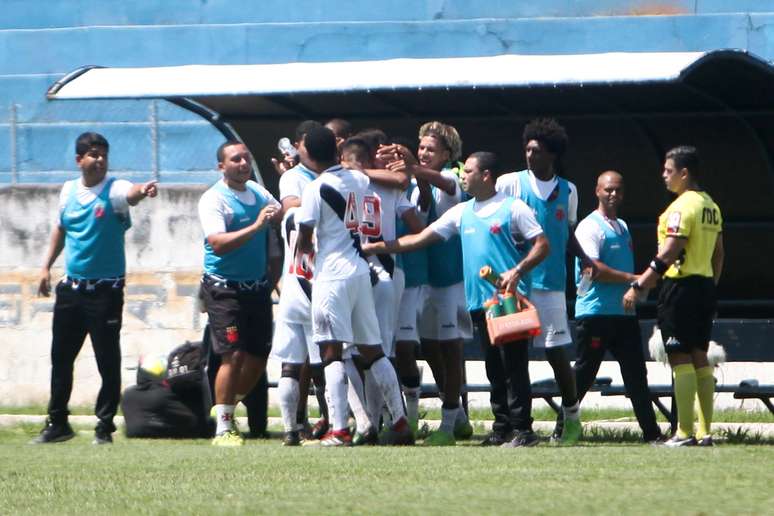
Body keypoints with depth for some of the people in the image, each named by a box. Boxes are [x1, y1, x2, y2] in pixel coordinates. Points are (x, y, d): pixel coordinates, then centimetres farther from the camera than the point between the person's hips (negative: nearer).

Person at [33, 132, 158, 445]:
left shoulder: (114, 190, -10)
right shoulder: (68, 191, 6)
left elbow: (130, 195, -35)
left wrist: (143, 191, -57)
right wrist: (47, 267, 19)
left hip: (105, 290, -5)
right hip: (71, 288, 5)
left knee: (108, 360, -3)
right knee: (61, 358, 12)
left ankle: (105, 427, 6)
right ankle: (57, 423, 25)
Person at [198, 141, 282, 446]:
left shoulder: (257, 191, 10)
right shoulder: (213, 200, -13)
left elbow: (283, 213, 22)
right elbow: (218, 243, -25)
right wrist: (255, 226, -33)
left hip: (258, 286, 7)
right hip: (224, 288, -7)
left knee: (259, 357, 8)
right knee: (234, 355, -13)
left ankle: (228, 410, 29)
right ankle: (223, 429, -6)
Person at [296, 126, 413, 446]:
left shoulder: (315, 189, -12)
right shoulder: (359, 180, 8)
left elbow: (304, 239, -6)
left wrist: (305, 248, 20)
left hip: (332, 275, -7)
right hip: (361, 271, 7)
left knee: (332, 352, -9)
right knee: (372, 350, 13)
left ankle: (339, 430, -18)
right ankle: (400, 422, 11)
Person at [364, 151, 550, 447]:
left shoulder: (513, 209, -3)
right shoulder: (461, 213, 15)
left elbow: (542, 245, -5)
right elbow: (421, 239, 15)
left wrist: (517, 271, -18)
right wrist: (375, 247, 10)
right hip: (480, 301, 6)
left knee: (514, 366, -8)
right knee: (494, 369, 7)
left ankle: (522, 429, -8)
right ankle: (502, 428, 11)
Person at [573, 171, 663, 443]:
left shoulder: (622, 227, 19)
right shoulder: (590, 227, -7)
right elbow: (593, 268, -18)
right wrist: (631, 279, -17)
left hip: (624, 311, 8)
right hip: (595, 311, -8)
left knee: (636, 374, 5)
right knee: (584, 372, -4)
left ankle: (651, 432, 5)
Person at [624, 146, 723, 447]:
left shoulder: (682, 207, -15)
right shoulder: (711, 206, 13)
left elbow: (668, 255, -20)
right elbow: (718, 254, 18)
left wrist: (638, 287, -18)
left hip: (680, 287, -9)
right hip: (705, 286, 9)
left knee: (680, 359, -7)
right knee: (699, 358, 11)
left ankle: (685, 433, -9)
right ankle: (705, 432, 10)